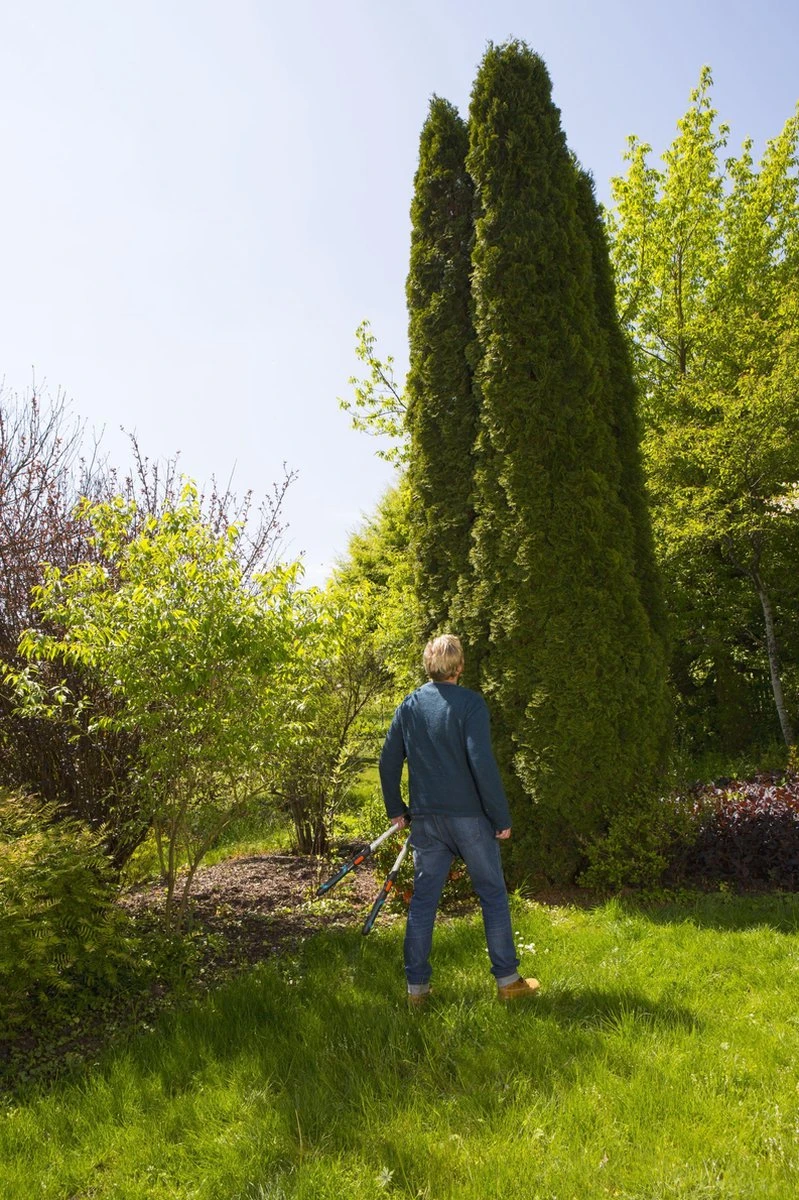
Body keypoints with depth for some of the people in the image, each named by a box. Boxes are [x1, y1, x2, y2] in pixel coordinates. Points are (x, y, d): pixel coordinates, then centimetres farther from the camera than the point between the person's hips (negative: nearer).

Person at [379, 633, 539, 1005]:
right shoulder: (470, 703, -11)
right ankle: (507, 980, 19)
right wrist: (501, 817, -11)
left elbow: (388, 761, 7)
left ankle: (416, 986, 17)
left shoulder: (409, 705, 4)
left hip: (426, 818, 4)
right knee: (493, 895, 11)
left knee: (423, 900, 11)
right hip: (469, 816, -4)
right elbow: (482, 762, -18)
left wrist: (396, 809, 18)